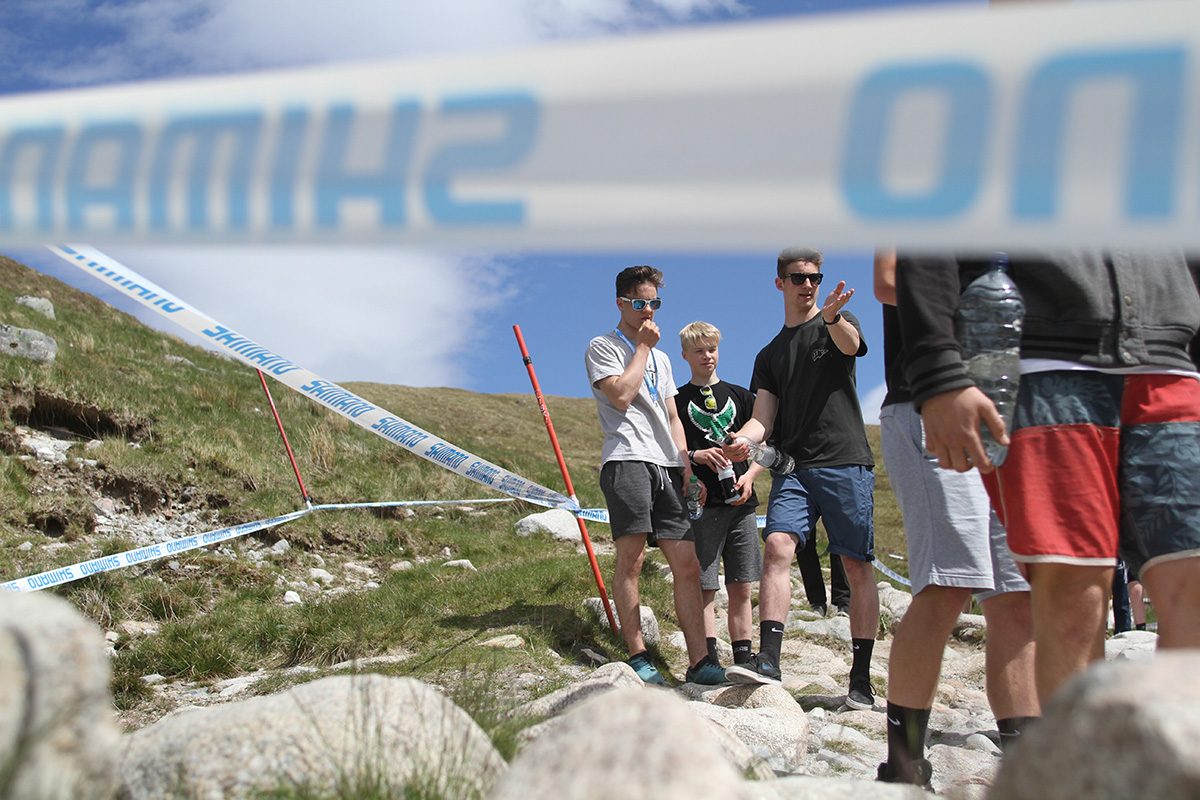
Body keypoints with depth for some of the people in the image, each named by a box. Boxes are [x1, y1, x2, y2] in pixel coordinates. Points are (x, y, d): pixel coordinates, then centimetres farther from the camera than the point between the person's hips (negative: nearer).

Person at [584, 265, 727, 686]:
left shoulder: (661, 359, 28)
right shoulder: (603, 347, 8)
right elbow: (621, 395, -9)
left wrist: (688, 463, 13)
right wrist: (642, 347, 2)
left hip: (666, 466, 6)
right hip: (627, 461, -6)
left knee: (687, 564, -3)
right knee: (631, 559, -11)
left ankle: (699, 661, -4)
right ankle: (638, 657, -6)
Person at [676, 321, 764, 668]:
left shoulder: (741, 396, 15)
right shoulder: (677, 400, 7)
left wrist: (749, 476, -3)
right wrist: (695, 456, -15)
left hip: (741, 503, 3)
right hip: (701, 505, -3)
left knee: (741, 588, 4)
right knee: (704, 587, -4)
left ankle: (743, 659, 10)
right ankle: (709, 661, 0)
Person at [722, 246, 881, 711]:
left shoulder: (838, 324, 11)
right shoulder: (770, 355, 21)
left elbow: (851, 344, -16)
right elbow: (763, 419, 11)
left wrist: (831, 315, -39)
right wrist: (743, 441, -13)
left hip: (846, 462, -3)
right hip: (793, 467, 3)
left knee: (857, 566, -3)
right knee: (777, 546, -18)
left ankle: (861, 679, 3)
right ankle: (768, 661, -25)